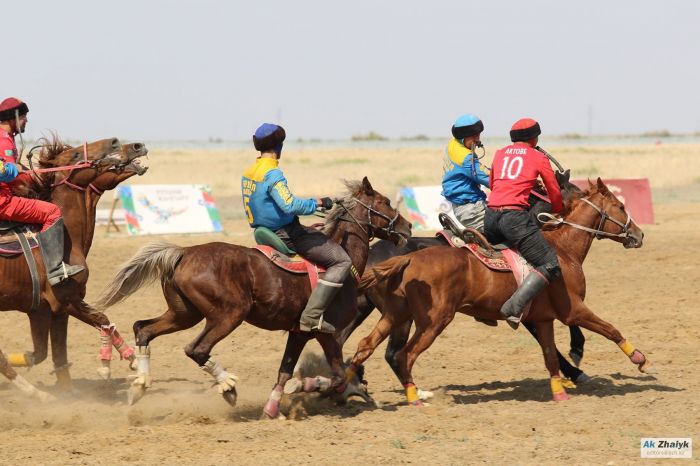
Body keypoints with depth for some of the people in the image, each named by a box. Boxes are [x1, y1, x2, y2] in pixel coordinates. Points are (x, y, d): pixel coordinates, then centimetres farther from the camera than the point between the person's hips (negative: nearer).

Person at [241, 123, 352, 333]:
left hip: (265, 234, 10)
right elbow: (290, 204, -32)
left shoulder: (248, 173, 8)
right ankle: (312, 316, -19)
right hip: (286, 234, -10)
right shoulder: (272, 174, -21)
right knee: (341, 261, -10)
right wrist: (318, 203, -19)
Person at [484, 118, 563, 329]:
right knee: (551, 265, -5)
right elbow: (555, 193, 16)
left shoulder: (499, 154, 20)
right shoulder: (538, 157, 8)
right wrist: (558, 213, 36)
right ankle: (514, 306, -22)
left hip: (491, 214, 6)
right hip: (515, 215, -6)